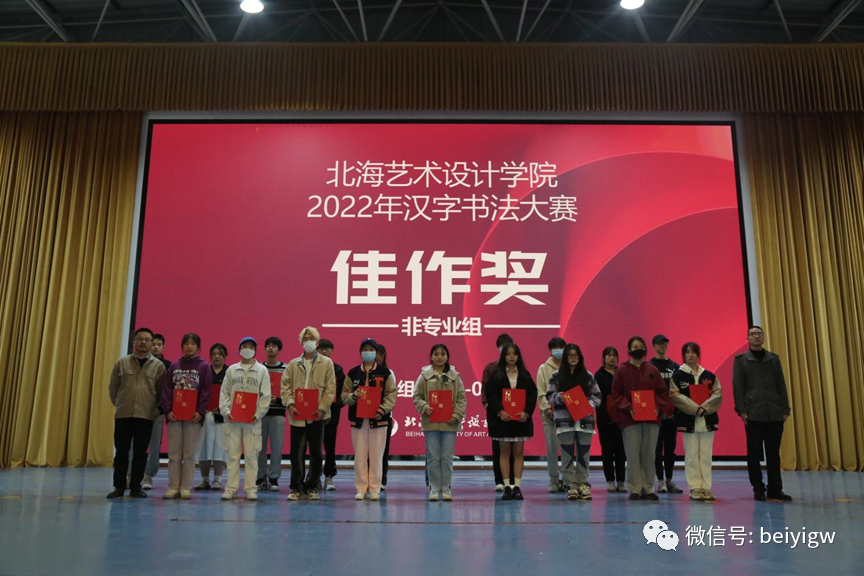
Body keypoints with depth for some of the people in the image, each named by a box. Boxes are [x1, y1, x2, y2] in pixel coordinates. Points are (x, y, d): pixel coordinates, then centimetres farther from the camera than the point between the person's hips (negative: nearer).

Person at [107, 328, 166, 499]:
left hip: (146, 416, -1)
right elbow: (113, 387, 11)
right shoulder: (121, 363, 5)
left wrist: (156, 409, 3)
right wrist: (119, 405, 12)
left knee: (140, 453, 4)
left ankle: (136, 486, 14)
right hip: (123, 415, 1)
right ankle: (119, 486, 15)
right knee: (121, 452, 5)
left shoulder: (158, 365, 2)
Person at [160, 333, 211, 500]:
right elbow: (166, 390, 7)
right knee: (174, 453, 3)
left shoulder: (204, 367, 4)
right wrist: (167, 410, -5)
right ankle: (173, 487, 10)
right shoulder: (174, 366, 11)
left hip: (193, 416, -2)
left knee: (189, 453, 1)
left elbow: (206, 391, -1)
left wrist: (200, 411, -12)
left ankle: (186, 488, 7)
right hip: (174, 415, 2)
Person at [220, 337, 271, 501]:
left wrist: (258, 414, -7)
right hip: (232, 418, 1)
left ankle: (251, 488, 7)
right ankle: (231, 487, 11)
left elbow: (265, 395, 2)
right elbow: (224, 392, 7)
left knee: (251, 454, 0)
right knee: (232, 453, 3)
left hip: (253, 419, -1)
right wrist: (226, 411, -6)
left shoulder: (262, 370, 6)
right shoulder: (231, 369, 10)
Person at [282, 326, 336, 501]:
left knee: (316, 452, 5)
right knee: (296, 452, 1)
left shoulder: (326, 363, 6)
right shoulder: (293, 364, 12)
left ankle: (312, 487, 18)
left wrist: (322, 408, -10)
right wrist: (290, 404, -10)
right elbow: (285, 386, 6)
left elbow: (330, 388, 0)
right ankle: (296, 487, 13)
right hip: (297, 415, 1)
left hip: (317, 415, -1)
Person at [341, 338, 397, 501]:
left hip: (378, 419, -1)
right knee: (360, 456, 3)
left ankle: (375, 489, 10)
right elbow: (344, 396, 9)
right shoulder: (352, 373, 9)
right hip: (358, 419, 2)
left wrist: (382, 410, -14)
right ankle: (361, 489, 12)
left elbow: (391, 394, 0)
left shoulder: (385, 372, 4)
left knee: (376, 456, 1)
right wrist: (353, 396, -13)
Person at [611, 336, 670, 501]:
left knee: (649, 455, 6)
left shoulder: (652, 370, 10)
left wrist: (658, 407, -5)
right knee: (633, 455, -2)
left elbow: (663, 392, 11)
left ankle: (648, 489, 15)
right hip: (630, 419, -3)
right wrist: (627, 408, -14)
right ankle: (634, 489, 6)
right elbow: (616, 394, -1)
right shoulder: (622, 370, 2)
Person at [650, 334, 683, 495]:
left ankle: (669, 480, 14)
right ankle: (660, 481, 4)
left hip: (672, 412, 4)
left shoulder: (675, 367, 13)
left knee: (670, 447, 7)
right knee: (658, 447, -1)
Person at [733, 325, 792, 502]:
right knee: (754, 453, 2)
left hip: (775, 413, 2)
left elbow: (781, 385, 11)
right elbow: (737, 386, -1)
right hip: (753, 414, -2)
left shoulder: (774, 359, 13)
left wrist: (785, 409, 3)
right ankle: (758, 489, 11)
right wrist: (741, 410, -9)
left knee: (773, 453, 5)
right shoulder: (740, 360, 5)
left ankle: (775, 490, 12)